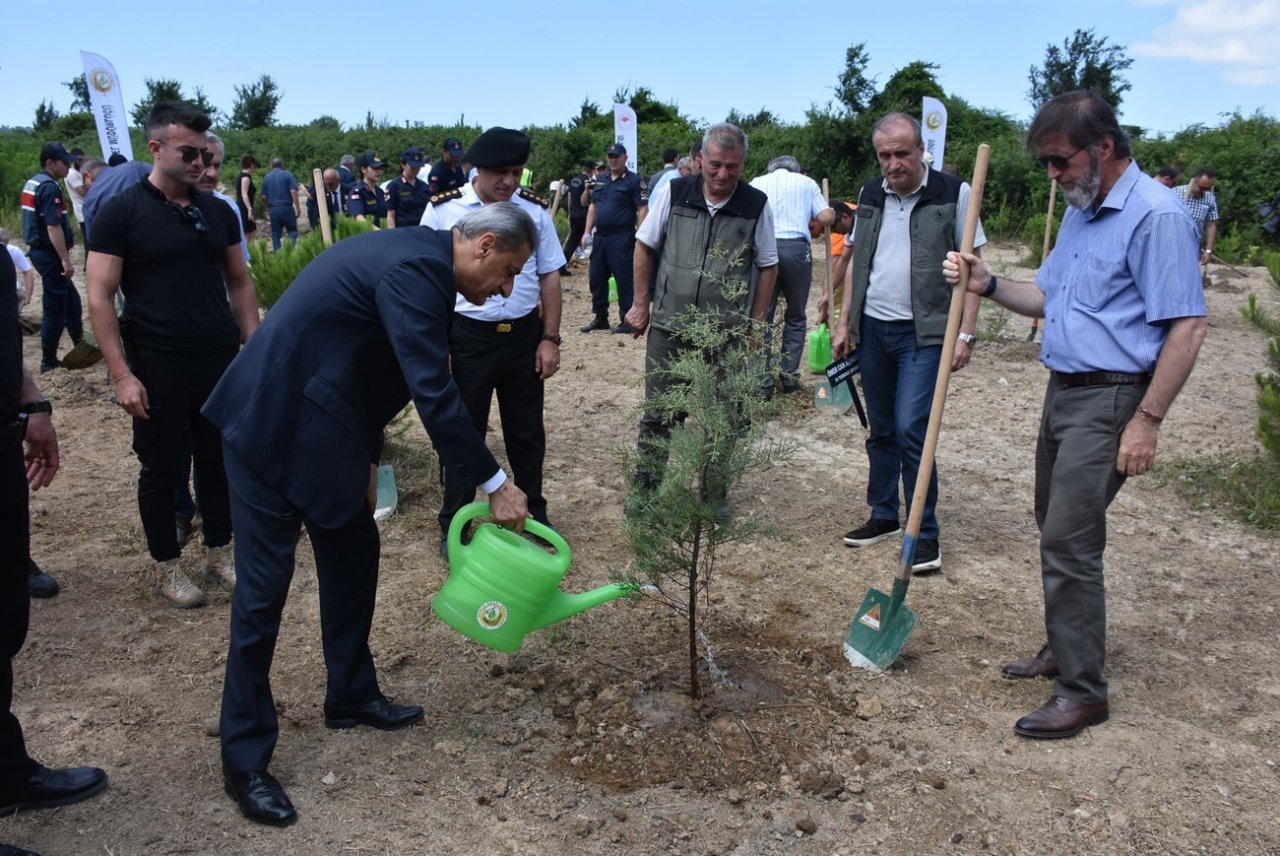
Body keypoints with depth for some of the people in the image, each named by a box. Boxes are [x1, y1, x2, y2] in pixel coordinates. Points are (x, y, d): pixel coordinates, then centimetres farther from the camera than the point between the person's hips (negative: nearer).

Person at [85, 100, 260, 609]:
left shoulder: (218, 212, 8)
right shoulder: (121, 213, -6)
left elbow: (239, 283, 14)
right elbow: (100, 297, -8)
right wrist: (121, 374, -15)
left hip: (221, 358, 4)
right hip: (157, 366, -4)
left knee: (219, 461, 12)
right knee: (161, 467, 9)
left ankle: (219, 554, 28)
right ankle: (167, 567, 23)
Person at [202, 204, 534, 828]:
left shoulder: (418, 255, 9)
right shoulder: (416, 269, -23)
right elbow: (434, 393, -28)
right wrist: (495, 484, -20)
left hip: (319, 421, 10)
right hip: (274, 425, -10)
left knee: (352, 553, 16)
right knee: (265, 586, -2)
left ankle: (351, 697, 32)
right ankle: (245, 759, 11)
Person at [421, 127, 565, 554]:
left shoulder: (534, 209, 1)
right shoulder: (443, 210, -6)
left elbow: (549, 275, 5)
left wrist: (550, 338, 2)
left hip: (524, 334, 3)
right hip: (467, 335, -2)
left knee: (527, 431, 16)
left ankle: (534, 514, 34)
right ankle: (454, 524, 25)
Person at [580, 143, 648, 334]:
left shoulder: (633, 181, -6)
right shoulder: (601, 181, 15)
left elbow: (642, 209, -10)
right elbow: (592, 207, 20)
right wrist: (587, 232, 10)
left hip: (622, 238, -7)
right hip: (600, 237, 7)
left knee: (624, 279, -4)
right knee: (596, 278, 10)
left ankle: (627, 320, 3)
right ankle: (599, 317, 21)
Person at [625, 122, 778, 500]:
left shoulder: (757, 205, -5)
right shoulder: (674, 192, -4)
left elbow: (767, 266, 4)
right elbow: (645, 246, 6)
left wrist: (755, 323, 1)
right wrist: (641, 303, 4)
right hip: (668, 325, 0)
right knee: (657, 413, 10)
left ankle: (715, 494, 25)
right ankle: (644, 487, 25)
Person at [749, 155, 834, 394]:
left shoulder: (757, 182, 19)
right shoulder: (806, 182, 17)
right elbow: (825, 217, 7)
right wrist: (832, 212, 27)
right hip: (796, 248, 0)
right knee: (796, 318, 13)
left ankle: (762, 380, 1)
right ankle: (789, 376, 13)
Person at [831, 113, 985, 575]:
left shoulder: (953, 193, -6)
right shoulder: (870, 195, 9)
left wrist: (965, 332, -11)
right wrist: (844, 322, 11)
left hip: (923, 333, -5)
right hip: (872, 329, 5)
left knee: (910, 430, -11)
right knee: (881, 430, 13)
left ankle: (925, 534, 2)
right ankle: (883, 516, 27)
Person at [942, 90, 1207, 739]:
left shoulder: (1156, 215, -16)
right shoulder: (1080, 213, 14)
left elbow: (1186, 326, -19)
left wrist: (1147, 421, -20)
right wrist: (988, 286, 1)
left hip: (1110, 399, -9)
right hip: (1063, 390, 9)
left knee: (1070, 539, -9)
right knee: (1056, 528, 17)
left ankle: (1081, 691, 3)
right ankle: (1063, 648, 33)